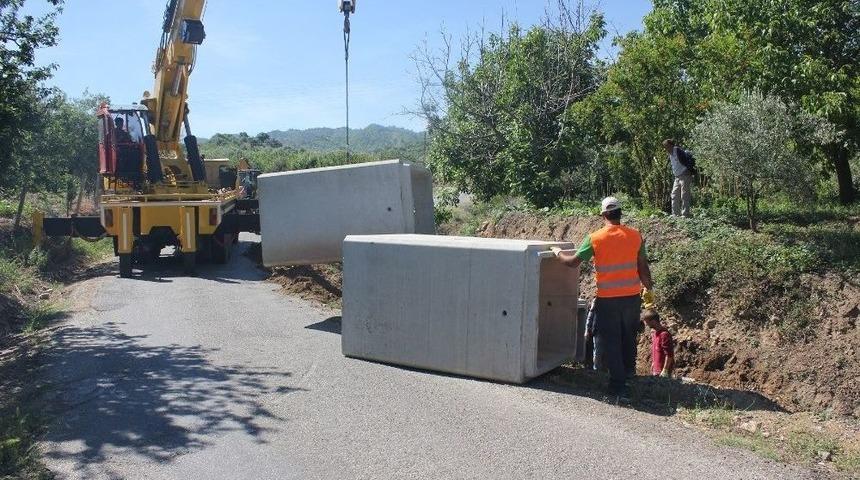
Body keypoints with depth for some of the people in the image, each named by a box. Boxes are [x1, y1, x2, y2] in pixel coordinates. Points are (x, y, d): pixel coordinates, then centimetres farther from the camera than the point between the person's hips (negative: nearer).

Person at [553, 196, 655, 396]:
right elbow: (643, 267, 3)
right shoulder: (635, 236, -2)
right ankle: (628, 370, 39)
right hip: (632, 296, 4)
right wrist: (649, 289, 16)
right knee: (629, 337, 22)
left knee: (611, 342, 7)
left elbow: (573, 262, -7)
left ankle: (618, 384, 11)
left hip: (607, 299, -3)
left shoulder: (595, 239, -11)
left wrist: (558, 252, 12)